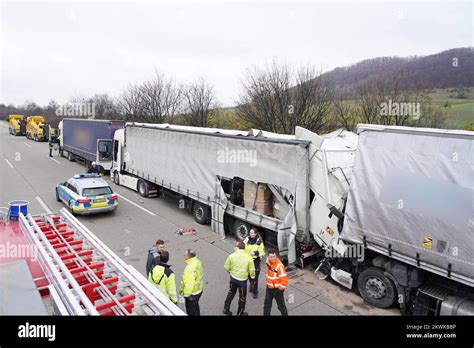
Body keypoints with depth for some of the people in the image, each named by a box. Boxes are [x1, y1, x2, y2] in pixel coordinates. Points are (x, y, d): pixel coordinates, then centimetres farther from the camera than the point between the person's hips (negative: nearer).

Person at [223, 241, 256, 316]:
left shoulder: (232, 256, -14)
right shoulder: (249, 258, -17)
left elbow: (226, 267, -3)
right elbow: (252, 270, -11)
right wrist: (252, 277, 10)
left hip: (233, 278, 2)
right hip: (243, 280, -2)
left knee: (230, 293, 27)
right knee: (242, 297, 18)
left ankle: (226, 309, 36)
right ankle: (240, 313, 33)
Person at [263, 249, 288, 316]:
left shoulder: (279, 266, -31)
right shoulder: (268, 260, -9)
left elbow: (284, 280, -27)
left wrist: (280, 289, -14)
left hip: (277, 289, -6)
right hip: (269, 287, 6)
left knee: (281, 305, 14)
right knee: (266, 305, 16)